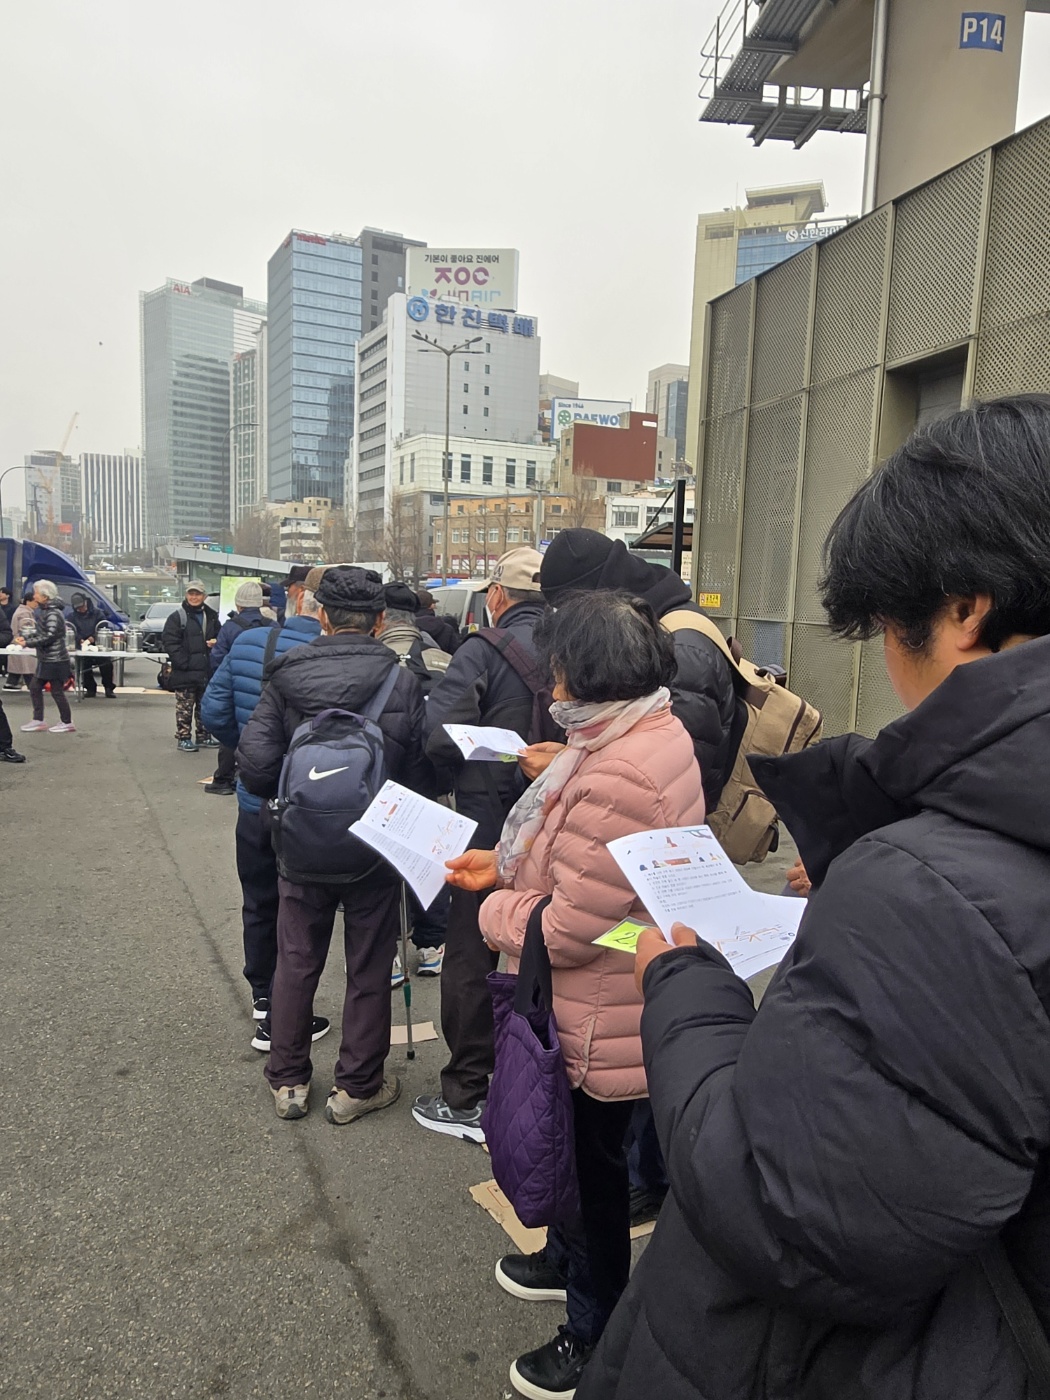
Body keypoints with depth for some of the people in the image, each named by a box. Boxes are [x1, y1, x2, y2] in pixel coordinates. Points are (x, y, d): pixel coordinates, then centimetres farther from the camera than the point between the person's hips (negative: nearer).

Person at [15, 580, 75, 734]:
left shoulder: (53, 613, -18)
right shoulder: (44, 611, 12)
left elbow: (49, 636, -25)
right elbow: (39, 631, 17)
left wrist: (27, 643, -20)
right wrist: (24, 637, 0)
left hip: (55, 660, -10)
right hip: (46, 659, 10)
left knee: (57, 691, -2)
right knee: (34, 687, 12)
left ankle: (67, 723, 9)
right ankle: (38, 720, 19)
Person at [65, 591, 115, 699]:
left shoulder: (97, 613, 6)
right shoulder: (71, 616, 8)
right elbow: (71, 632, -4)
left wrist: (93, 637, -17)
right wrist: (80, 640, -23)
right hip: (82, 647, 1)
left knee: (106, 665, -8)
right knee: (85, 666, -3)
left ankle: (108, 689, 3)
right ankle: (90, 689, 11)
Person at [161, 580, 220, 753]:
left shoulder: (211, 616, 10)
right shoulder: (177, 617, -6)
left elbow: (218, 635, 21)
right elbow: (169, 643, -11)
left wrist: (216, 641, -4)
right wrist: (184, 663, -17)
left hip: (206, 671, 5)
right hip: (185, 672, -5)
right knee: (185, 707, 1)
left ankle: (203, 737, 25)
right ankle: (183, 739, 9)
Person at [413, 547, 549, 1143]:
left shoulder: (484, 650, -14)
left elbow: (441, 735, -20)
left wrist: (457, 782, -1)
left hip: (491, 819, -5)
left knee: (471, 958, 8)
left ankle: (467, 1099, 18)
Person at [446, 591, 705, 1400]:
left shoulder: (616, 778, -35)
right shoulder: (655, 731, -1)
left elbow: (568, 932, -29)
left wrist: (495, 909, -11)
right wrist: (503, 862, 4)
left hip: (599, 1021, -9)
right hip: (602, 1006, 9)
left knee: (592, 1162, 14)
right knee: (577, 1150, 30)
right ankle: (569, 1258, 55)